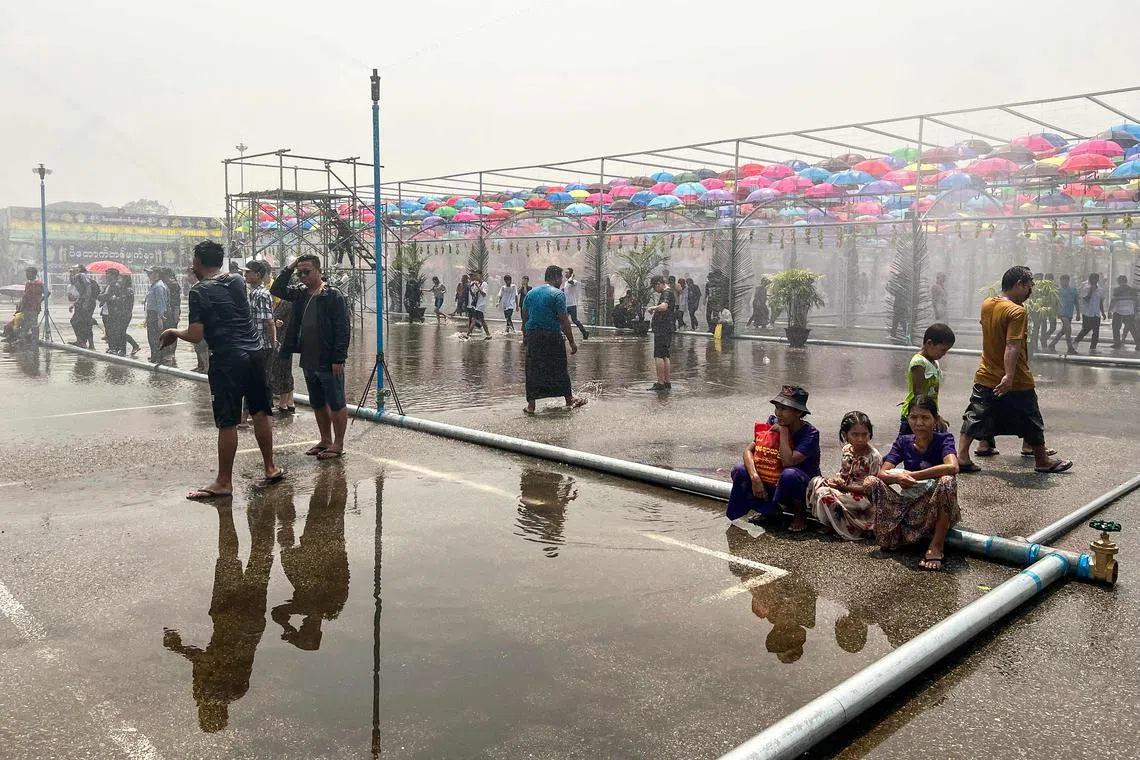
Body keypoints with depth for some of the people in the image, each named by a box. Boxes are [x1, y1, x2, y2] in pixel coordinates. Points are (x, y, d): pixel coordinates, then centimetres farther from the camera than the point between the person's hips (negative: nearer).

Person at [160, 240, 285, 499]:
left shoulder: (199, 292, -7)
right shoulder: (238, 281, 9)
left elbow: (195, 336, -12)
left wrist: (174, 332, 9)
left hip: (226, 360, -6)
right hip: (254, 354, 6)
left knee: (227, 422, -2)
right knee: (260, 413, 14)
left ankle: (224, 482, 5)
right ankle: (270, 468, 23)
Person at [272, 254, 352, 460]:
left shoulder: (334, 296, -11)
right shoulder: (300, 293, 10)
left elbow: (343, 329, -15)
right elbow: (276, 290, 17)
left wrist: (339, 359, -19)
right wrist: (289, 269, 4)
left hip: (328, 362, -8)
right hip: (308, 361, 8)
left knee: (336, 404, 2)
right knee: (317, 404, 16)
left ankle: (338, 445, 9)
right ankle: (325, 441, 27)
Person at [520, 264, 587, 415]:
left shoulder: (531, 293, 11)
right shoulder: (557, 294, -7)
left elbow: (524, 317, 14)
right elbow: (564, 320, -11)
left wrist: (525, 337, 23)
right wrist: (572, 342, -7)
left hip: (532, 335, 4)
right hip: (552, 335, -4)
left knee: (532, 370, 8)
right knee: (560, 368, 9)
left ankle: (531, 404, 6)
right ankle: (569, 400, 22)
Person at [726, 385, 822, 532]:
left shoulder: (810, 433, -20)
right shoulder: (773, 423, -6)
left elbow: (788, 462, -34)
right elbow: (749, 450, -12)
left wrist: (783, 432, -26)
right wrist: (754, 477, -28)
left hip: (806, 488, -5)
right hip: (775, 484, 5)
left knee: (789, 474, -40)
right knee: (739, 471, -15)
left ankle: (800, 514, -9)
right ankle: (770, 509, 2)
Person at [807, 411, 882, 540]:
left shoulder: (874, 457, -18)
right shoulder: (847, 449, 3)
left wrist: (844, 487, -21)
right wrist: (838, 480, -12)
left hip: (864, 499, -7)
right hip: (846, 489, 7)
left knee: (825, 494, -25)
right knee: (816, 481, -7)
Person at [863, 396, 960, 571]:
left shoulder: (943, 440, -8)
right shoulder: (903, 442, 2)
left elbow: (952, 467, -30)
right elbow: (882, 473, -9)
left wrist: (912, 475, -30)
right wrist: (897, 478, -33)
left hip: (935, 509, -3)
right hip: (909, 504, 3)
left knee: (947, 480, -34)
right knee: (871, 482, -16)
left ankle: (936, 546, -24)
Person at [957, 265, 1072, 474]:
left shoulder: (986, 304, 3)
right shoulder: (1017, 312, -20)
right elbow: (1012, 346, -29)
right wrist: (1009, 375, -35)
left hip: (985, 378, 6)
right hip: (1015, 383, -6)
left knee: (975, 418, 10)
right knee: (1031, 424, 11)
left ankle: (961, 456, 3)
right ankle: (1042, 461, 25)